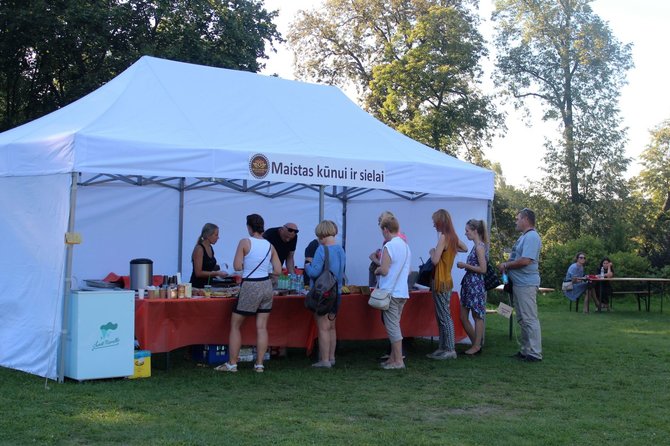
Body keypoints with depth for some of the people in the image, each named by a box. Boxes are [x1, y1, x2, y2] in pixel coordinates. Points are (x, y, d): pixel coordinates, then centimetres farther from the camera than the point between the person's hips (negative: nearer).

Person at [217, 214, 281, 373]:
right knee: (262, 327, 7)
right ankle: (259, 364, 8)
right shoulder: (270, 246, 3)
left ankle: (232, 364, 8)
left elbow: (237, 266, -13)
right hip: (267, 286, 5)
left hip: (250, 287, -4)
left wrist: (247, 265, 8)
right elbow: (278, 271, 3)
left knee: (235, 325, 7)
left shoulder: (245, 242, -10)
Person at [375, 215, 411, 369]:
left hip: (390, 292, -8)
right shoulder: (405, 246, 11)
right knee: (394, 325, 15)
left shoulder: (389, 246, -14)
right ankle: (393, 357, 19)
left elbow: (384, 270, -18)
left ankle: (398, 361, -1)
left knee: (392, 326, -3)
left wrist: (377, 270, 2)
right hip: (402, 292, 8)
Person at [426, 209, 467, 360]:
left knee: (444, 317, -5)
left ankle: (450, 350, -2)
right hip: (446, 281, 9)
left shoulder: (443, 237, -17)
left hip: (440, 282, -9)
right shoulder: (453, 237, 8)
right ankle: (443, 347, 18)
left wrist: (432, 251, -2)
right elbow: (465, 248, 27)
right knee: (442, 316, 13)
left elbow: (435, 260, -21)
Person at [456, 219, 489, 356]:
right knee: (463, 317, 11)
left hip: (476, 284, -10)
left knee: (477, 316, 1)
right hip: (469, 283, 10)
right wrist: (465, 265, 9)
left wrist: (465, 265, -14)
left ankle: (476, 346, 10)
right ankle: (476, 344, 20)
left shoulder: (480, 246, -14)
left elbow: (483, 269, -18)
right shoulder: (477, 246, 13)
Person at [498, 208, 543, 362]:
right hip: (519, 284, 11)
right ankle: (525, 350, 22)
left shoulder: (531, 237, -16)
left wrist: (506, 265, -13)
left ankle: (534, 353, -4)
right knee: (522, 319, 15)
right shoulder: (524, 236, 17)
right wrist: (506, 266, 4)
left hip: (526, 284, -11)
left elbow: (525, 261, -25)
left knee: (530, 319, -7)